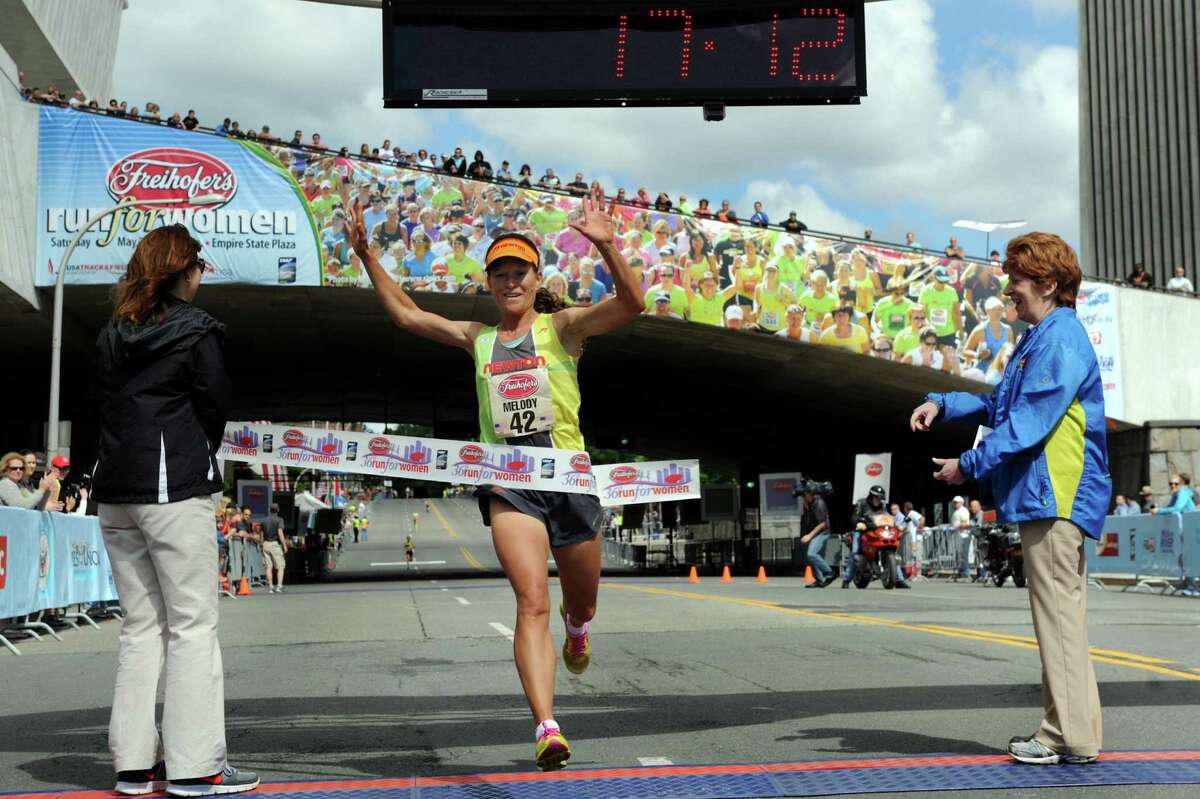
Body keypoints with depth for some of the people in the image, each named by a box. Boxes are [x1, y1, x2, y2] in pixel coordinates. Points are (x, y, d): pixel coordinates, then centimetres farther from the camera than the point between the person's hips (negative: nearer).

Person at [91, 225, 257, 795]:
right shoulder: (196, 330, -6)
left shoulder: (112, 335, 12)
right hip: (174, 490, -7)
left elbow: (103, 407, 11)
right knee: (193, 624, -3)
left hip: (116, 491, 7)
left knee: (141, 626, 12)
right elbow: (217, 404, -4)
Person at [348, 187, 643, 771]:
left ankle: (577, 628, 56)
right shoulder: (478, 339, 13)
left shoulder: (561, 326, 2)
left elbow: (631, 304, -12)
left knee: (581, 599, 17)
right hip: (508, 482, 0)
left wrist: (606, 245, -26)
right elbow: (405, 313, 20)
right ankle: (546, 727, -22)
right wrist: (367, 257, 14)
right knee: (532, 601, -16)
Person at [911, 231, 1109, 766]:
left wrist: (969, 465, -12)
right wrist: (942, 404, 14)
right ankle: (1074, 733, 18)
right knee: (1061, 618, 12)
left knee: (1058, 615, -7)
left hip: (1056, 497, -11)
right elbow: (1003, 405, 27)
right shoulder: (1042, 339, 20)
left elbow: (1028, 423, -19)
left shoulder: (1060, 339, -13)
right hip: (1045, 498, 11)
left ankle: (1071, 737, -3)